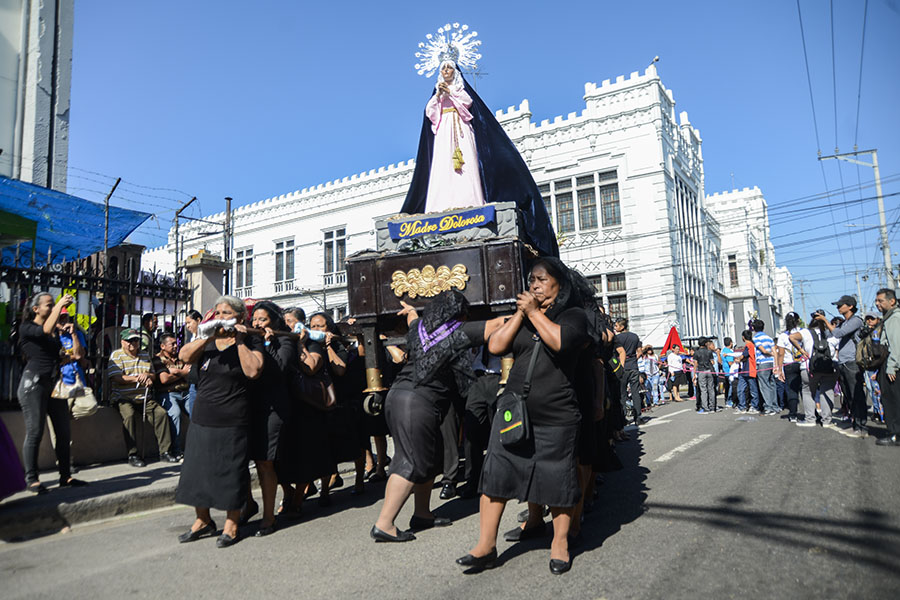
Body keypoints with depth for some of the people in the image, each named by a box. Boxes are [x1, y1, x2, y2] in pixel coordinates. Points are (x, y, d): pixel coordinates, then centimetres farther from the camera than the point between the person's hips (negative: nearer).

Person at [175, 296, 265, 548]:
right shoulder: (208, 340, 11)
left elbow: (253, 371, -19)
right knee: (198, 468, 13)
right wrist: (208, 336, -17)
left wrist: (240, 341, -15)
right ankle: (203, 521, 31)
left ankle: (231, 524, 20)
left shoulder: (251, 342, -3)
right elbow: (185, 357, -6)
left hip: (232, 422, -5)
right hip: (202, 418, 5)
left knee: (230, 472, 4)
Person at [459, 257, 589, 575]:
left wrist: (534, 312, -11)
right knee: (497, 473, 2)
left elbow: (559, 341, -23)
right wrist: (521, 312, -3)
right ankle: (486, 546, 11)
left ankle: (560, 541, 27)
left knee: (555, 478, 6)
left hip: (555, 417, -4)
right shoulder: (522, 316, 15)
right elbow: (496, 346, 1)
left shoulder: (574, 315, -1)